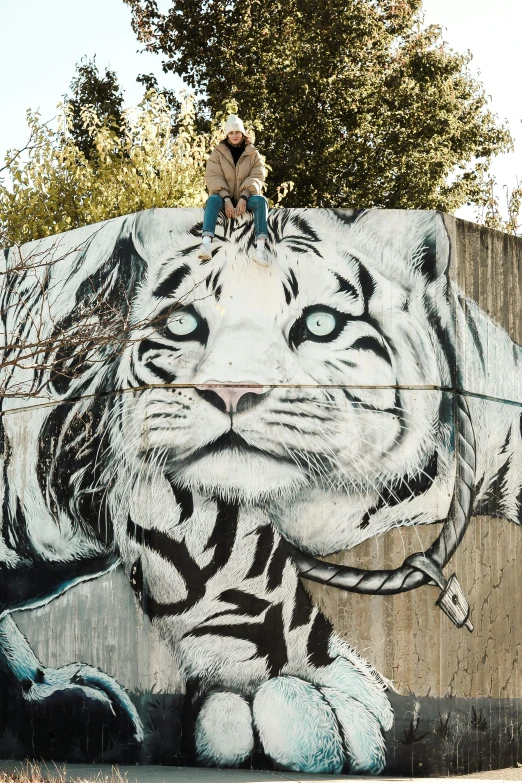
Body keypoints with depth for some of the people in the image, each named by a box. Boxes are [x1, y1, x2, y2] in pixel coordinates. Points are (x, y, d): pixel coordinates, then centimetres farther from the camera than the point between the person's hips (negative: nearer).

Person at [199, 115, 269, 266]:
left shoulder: (253, 154, 8)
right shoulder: (218, 153, 6)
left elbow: (257, 177, -5)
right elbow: (213, 177, -6)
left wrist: (243, 198, -23)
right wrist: (226, 199, -23)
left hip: (245, 198, 1)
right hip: (224, 197, -1)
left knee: (260, 200, -32)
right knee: (213, 200, -35)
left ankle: (260, 246, -47)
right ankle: (206, 243, -55)